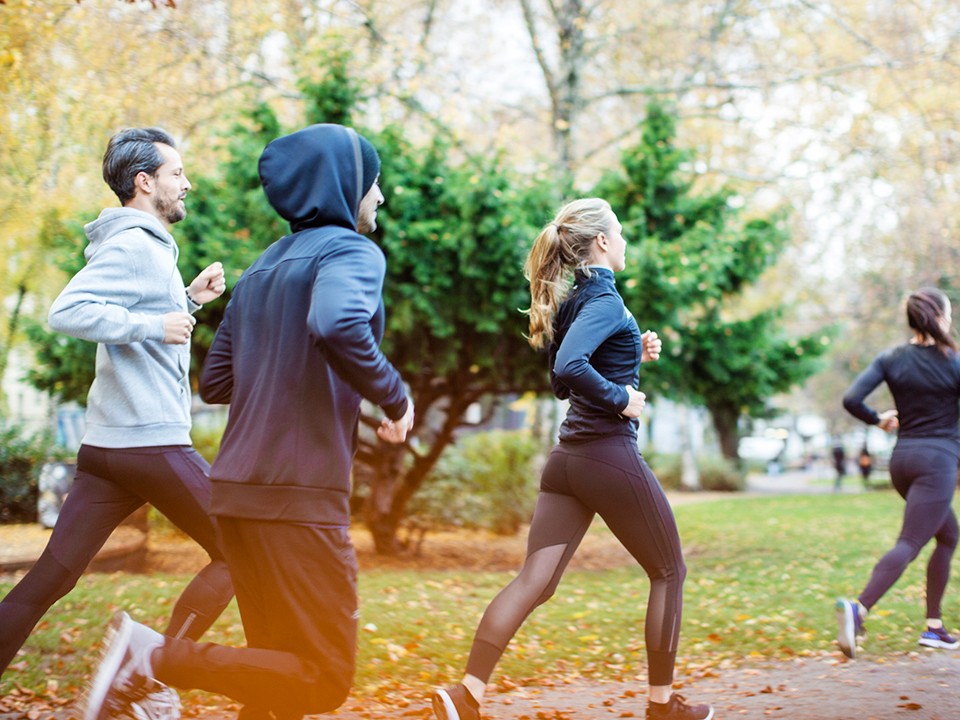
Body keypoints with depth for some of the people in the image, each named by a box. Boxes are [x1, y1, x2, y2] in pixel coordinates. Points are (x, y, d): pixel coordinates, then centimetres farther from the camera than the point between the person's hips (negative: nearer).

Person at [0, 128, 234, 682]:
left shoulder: (147, 248, 20)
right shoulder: (134, 246, -10)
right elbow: (68, 311, -23)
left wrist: (189, 300, 20)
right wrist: (154, 324, -20)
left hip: (105, 447, 9)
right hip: (152, 443, -9)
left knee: (51, 578, 5)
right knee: (236, 554, 4)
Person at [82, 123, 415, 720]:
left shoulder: (262, 269, 20)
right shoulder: (352, 250, -4)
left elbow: (215, 382, 21)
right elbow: (338, 325, -27)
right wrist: (396, 398, -13)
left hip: (238, 490, 9)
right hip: (301, 493, -8)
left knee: (279, 667, 15)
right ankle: (157, 658, -14)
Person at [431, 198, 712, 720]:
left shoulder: (573, 300, 14)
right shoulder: (605, 298, -12)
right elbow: (568, 369, -29)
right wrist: (621, 398, -16)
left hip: (567, 459, 8)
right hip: (609, 456, -8)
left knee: (534, 581, 1)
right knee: (669, 572, 11)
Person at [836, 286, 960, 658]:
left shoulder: (891, 359, 3)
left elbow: (851, 399, -8)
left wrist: (877, 419, 10)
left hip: (902, 458, 6)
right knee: (909, 544, -11)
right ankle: (859, 608, -32)